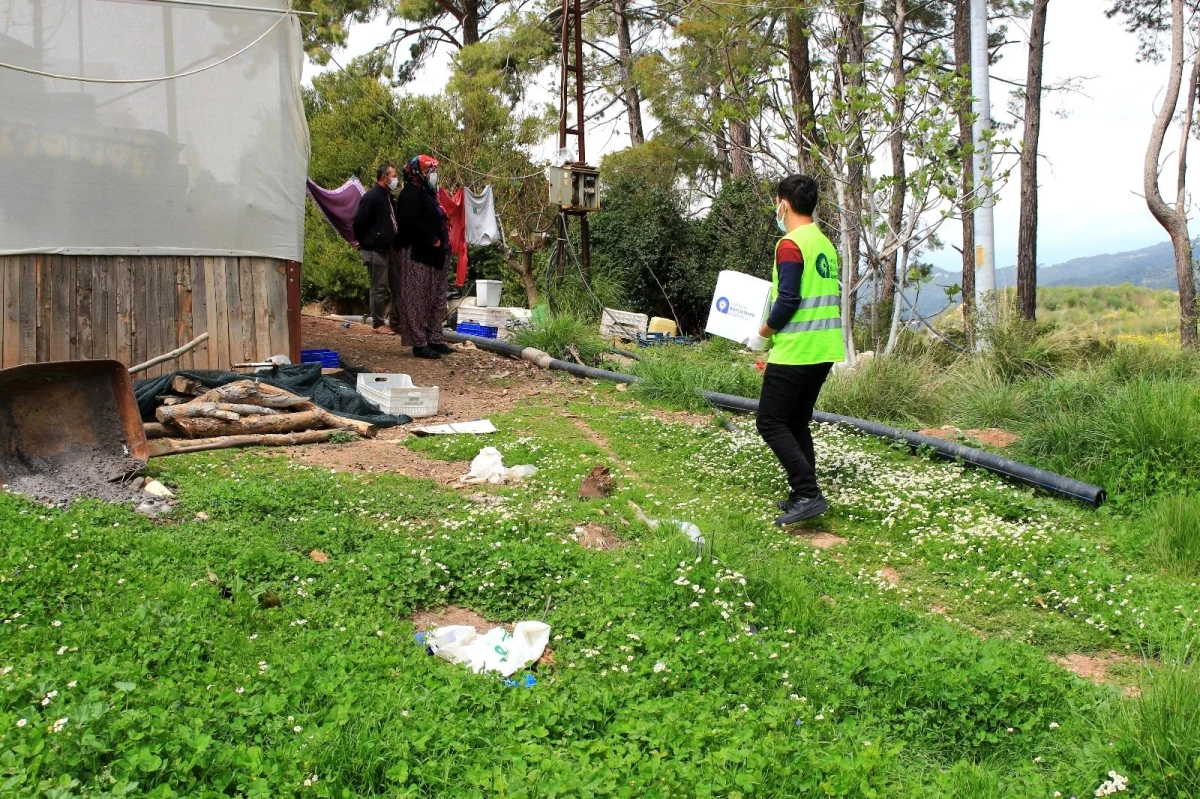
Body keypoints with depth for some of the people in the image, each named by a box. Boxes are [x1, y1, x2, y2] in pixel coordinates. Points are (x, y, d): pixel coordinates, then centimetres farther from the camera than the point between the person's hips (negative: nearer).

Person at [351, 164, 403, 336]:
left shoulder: (388, 197, 13)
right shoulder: (371, 197, -13)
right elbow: (359, 222, -13)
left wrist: (396, 242, 16)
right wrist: (362, 242, -3)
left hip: (390, 248, 9)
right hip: (376, 250, -9)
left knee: (397, 286, 10)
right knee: (380, 288, -3)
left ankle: (395, 322, 17)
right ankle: (378, 323, 5)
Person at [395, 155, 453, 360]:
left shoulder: (427, 193, 21)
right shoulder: (411, 193, -11)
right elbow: (409, 221, -24)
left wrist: (443, 242, 7)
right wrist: (432, 240, -20)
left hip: (433, 256, 11)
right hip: (417, 255, -11)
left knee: (436, 301, 12)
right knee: (417, 301, -8)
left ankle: (434, 340, 18)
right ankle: (419, 343, -9)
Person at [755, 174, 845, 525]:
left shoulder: (790, 245, -14)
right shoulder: (825, 244, 13)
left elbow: (787, 300, -20)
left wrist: (768, 328, -3)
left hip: (794, 351, -9)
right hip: (823, 351, 9)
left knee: (771, 423, -2)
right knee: (797, 423, 16)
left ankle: (808, 494, -10)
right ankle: (804, 495, 16)